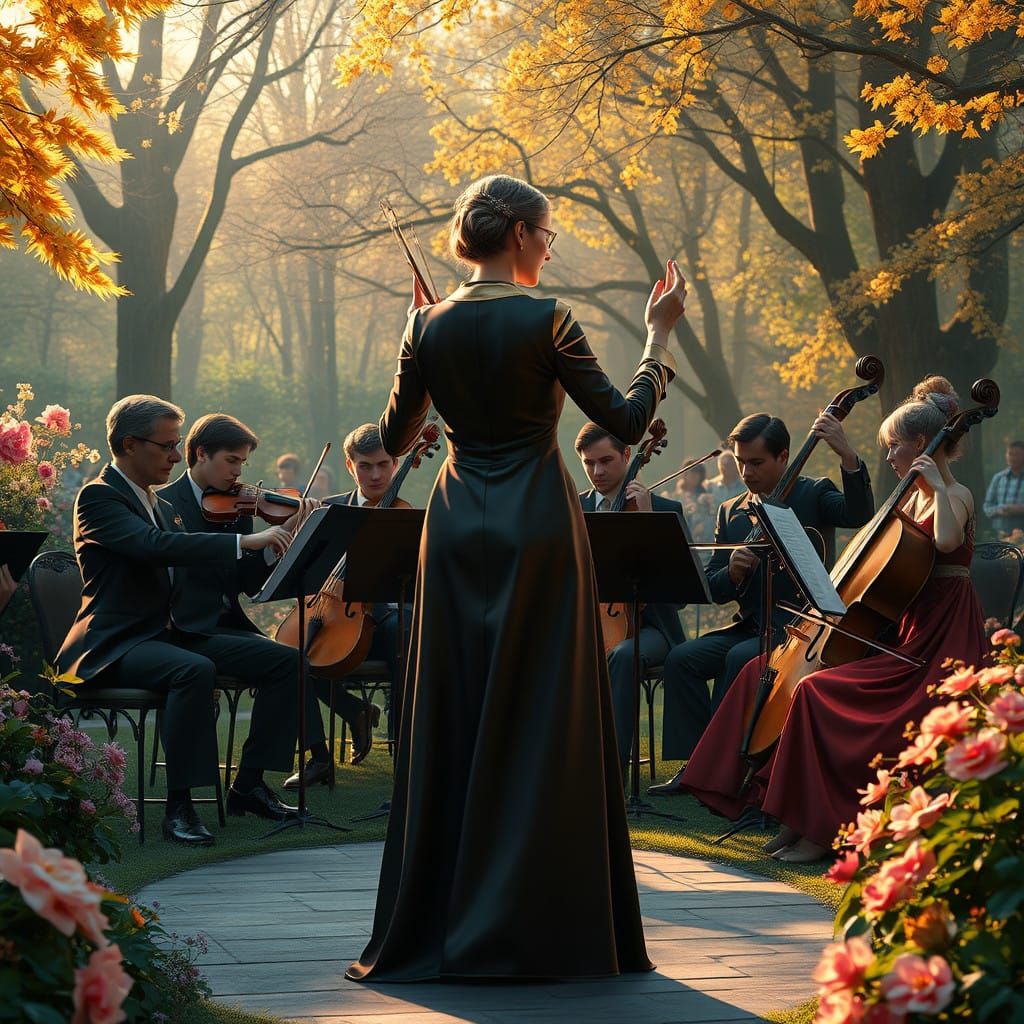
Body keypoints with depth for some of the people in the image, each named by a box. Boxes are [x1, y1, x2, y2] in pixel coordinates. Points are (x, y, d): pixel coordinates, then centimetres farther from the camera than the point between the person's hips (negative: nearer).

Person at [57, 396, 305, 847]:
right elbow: (155, 546, -27)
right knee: (195, 670, -39)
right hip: (113, 648, -9)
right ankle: (178, 807, -31)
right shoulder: (98, 497, -9)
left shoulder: (161, 506, 21)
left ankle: (248, 783, 1)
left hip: (170, 635, 9)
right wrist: (245, 541, -31)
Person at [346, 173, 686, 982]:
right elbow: (626, 422, -8)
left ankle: (431, 923, 12)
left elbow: (395, 439, 14)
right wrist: (659, 336, 4)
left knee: (451, 722, 9)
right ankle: (540, 925, 3)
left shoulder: (431, 326, 4)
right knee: (543, 722, 1)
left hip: (458, 531, 5)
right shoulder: (545, 320, -9)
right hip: (537, 528, -5)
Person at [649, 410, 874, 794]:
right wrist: (733, 572, -13)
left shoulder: (814, 495, 1)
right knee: (682, 658, -17)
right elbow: (714, 591, 11)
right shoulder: (731, 513, 14)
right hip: (752, 626, 6)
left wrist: (847, 455, -34)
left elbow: (860, 515, -22)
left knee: (740, 658, -31)